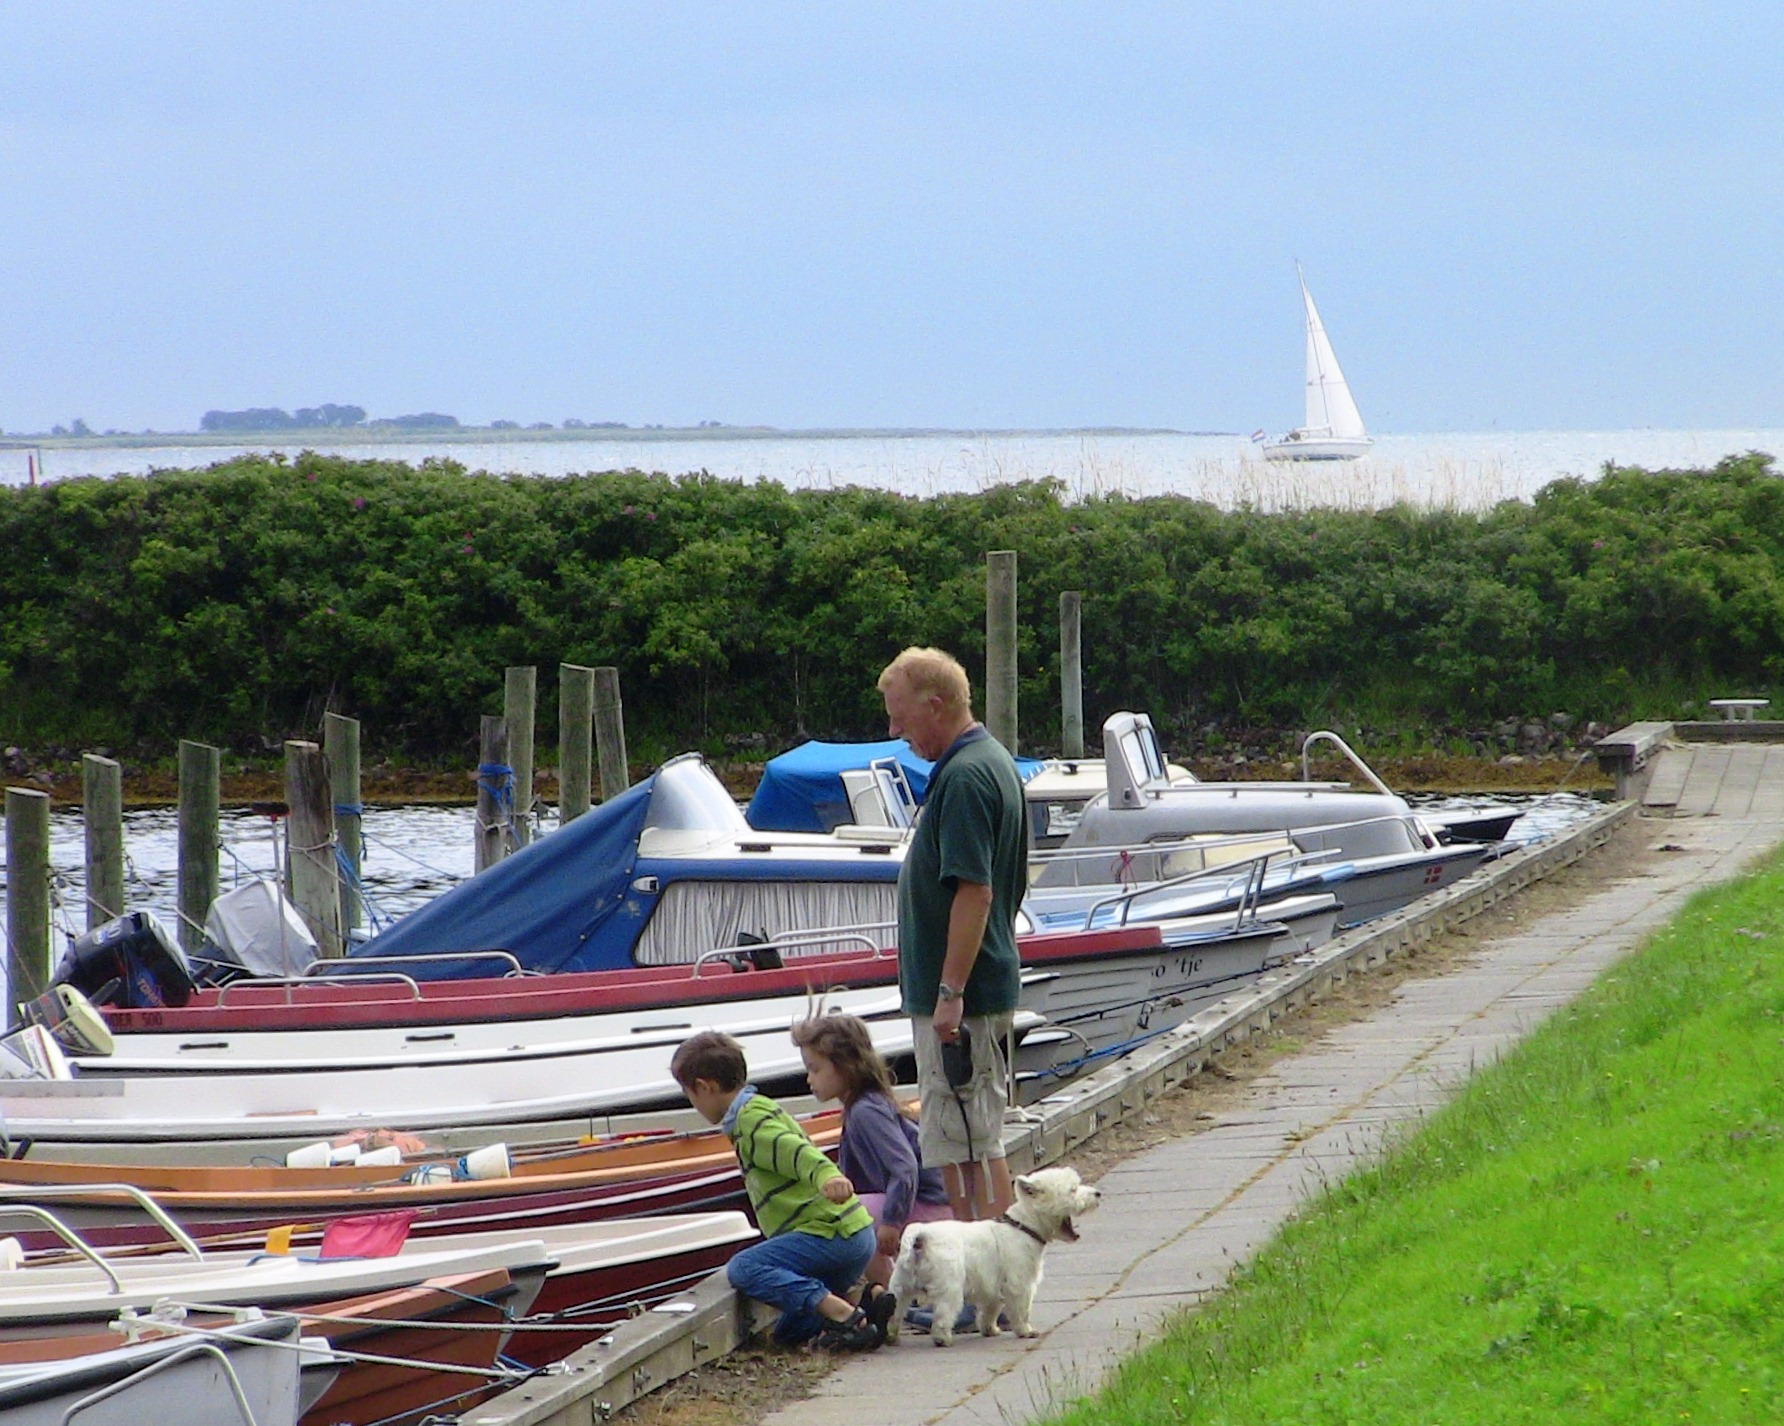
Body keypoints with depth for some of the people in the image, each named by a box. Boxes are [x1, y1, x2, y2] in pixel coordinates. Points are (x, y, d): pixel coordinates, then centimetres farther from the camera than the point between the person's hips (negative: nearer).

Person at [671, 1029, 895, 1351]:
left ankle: (845, 1315, -27)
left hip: (831, 1233, -10)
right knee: (789, 1334, 15)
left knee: (743, 1268, -23)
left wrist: (827, 1175, -48)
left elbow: (797, 1151, -29)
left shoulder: (752, 1120, -10)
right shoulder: (760, 1109, 22)